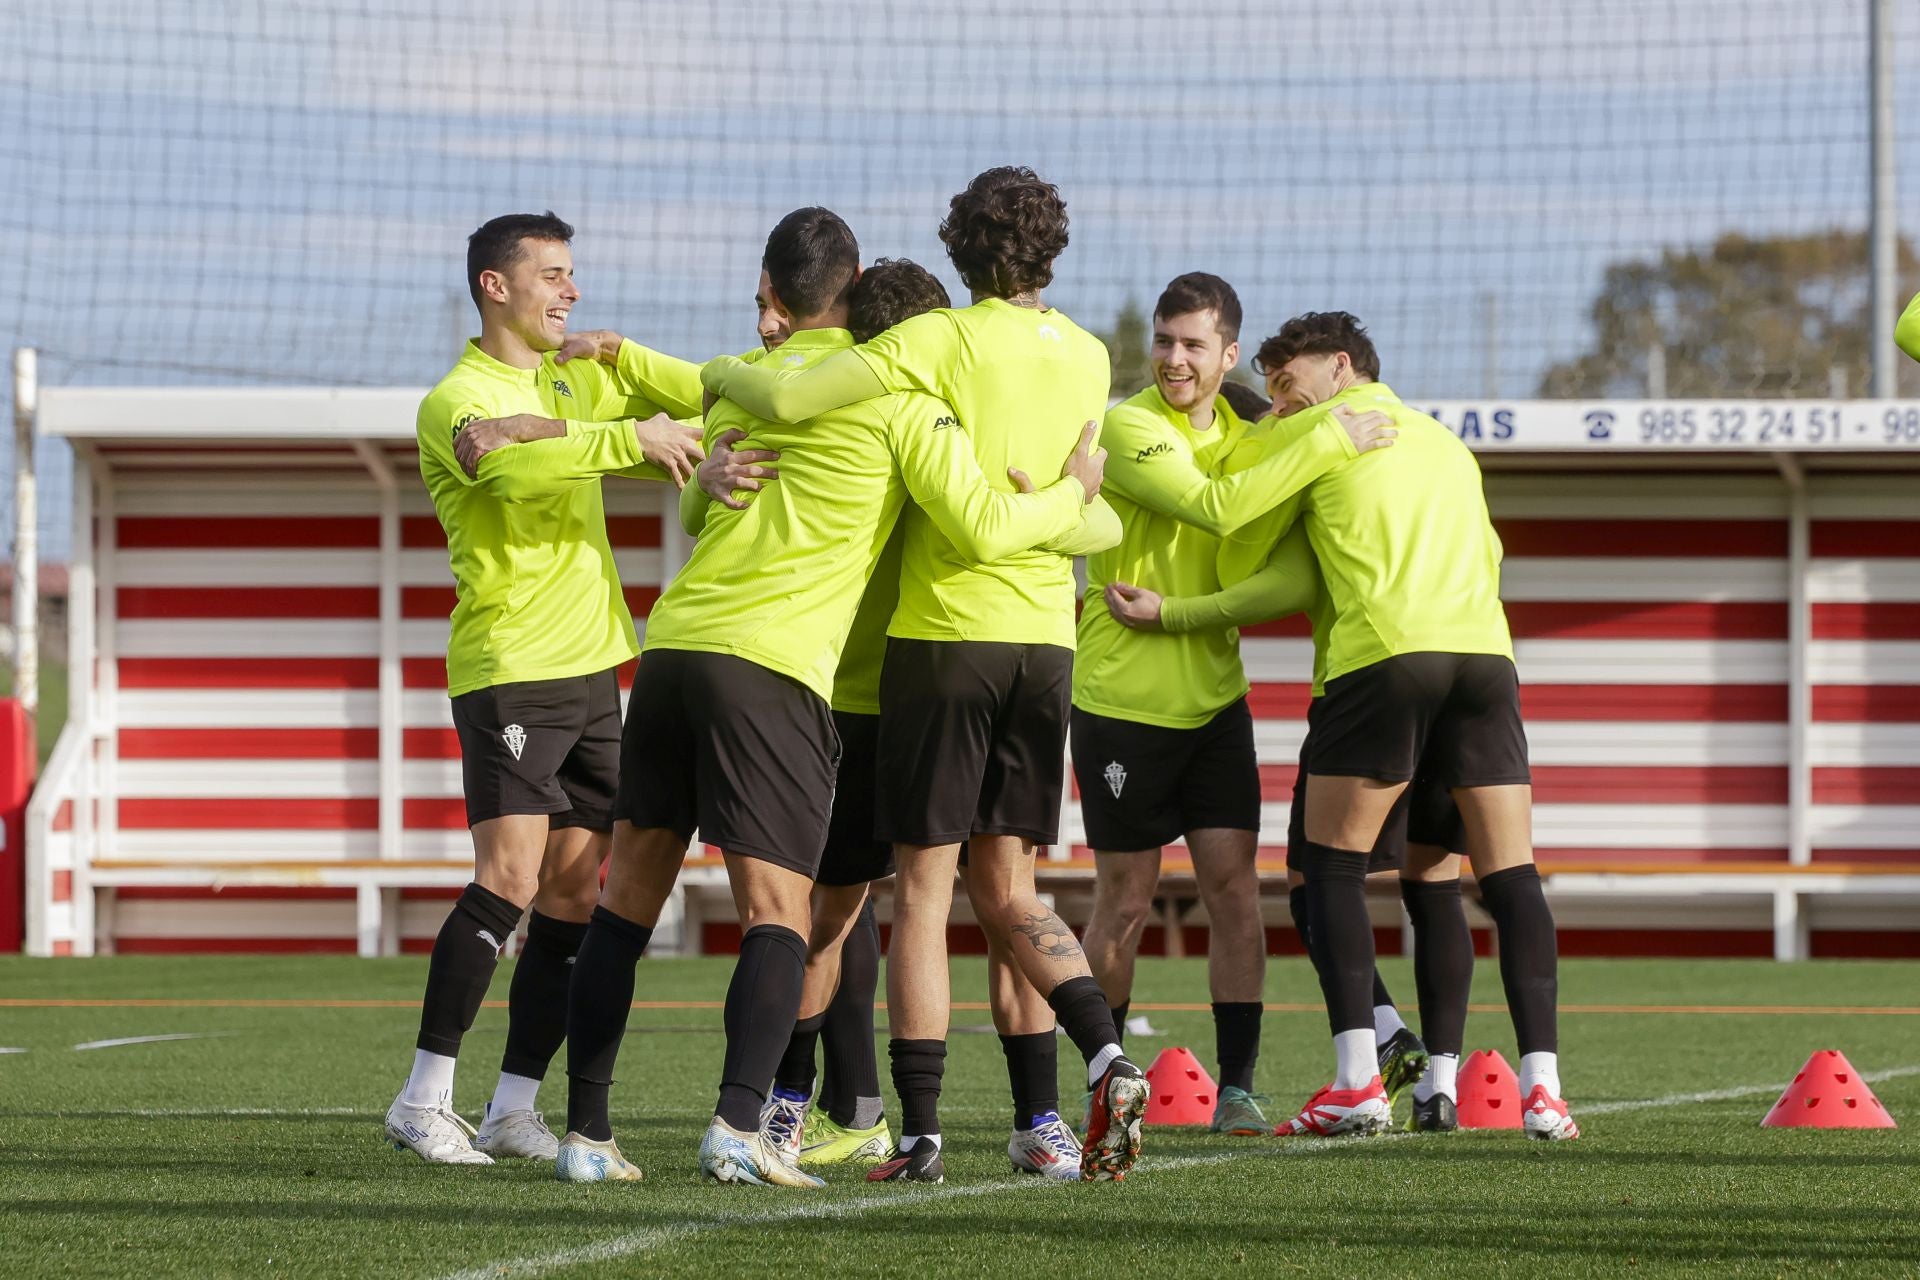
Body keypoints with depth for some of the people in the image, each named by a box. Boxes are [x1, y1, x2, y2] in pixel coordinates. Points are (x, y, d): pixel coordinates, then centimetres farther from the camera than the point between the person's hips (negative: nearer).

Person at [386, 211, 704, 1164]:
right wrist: (634, 438, -33)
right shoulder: (455, 401, -8)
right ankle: (424, 1100, -13)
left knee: (576, 889, 4)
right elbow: (510, 463, -29)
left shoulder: (576, 380, 17)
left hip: (592, 666, 8)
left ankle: (514, 1111, 8)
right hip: (507, 665, -8)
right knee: (510, 877, -17)